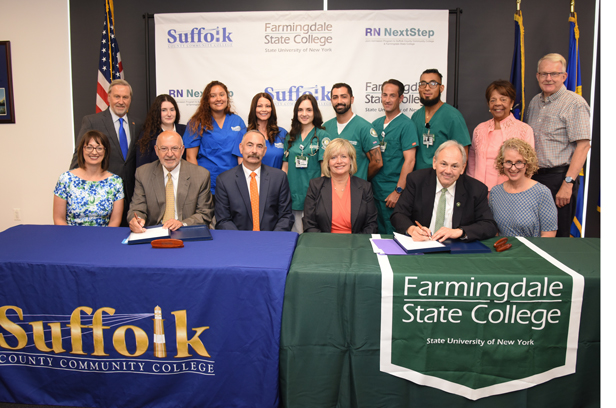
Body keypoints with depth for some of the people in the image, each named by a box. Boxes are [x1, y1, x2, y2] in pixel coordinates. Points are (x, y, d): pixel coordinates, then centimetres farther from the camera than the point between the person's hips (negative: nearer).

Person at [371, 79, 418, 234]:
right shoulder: (376, 124, 11)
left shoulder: (406, 124, -8)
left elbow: (409, 160, -14)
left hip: (393, 192, -6)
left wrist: (398, 191, -17)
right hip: (374, 189, 6)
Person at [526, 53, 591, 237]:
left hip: (558, 177, -6)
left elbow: (583, 145, -15)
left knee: (556, 236, -1)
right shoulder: (535, 102, 14)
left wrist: (568, 183, -20)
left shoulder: (575, 103, -8)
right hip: (533, 176, 6)